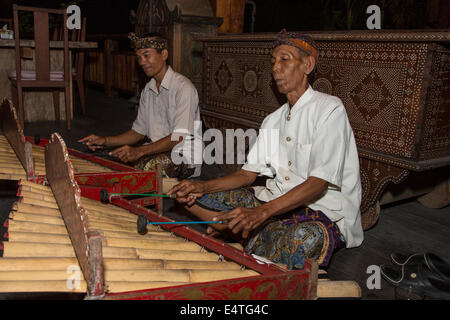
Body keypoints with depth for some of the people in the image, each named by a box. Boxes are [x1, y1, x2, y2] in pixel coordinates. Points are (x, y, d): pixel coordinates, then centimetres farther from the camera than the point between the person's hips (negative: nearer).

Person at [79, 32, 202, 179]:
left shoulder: (183, 87, -15)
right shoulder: (147, 90, 12)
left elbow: (179, 137, -22)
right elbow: (139, 131, 15)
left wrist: (139, 151, -30)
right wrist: (105, 141, 2)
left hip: (185, 157, -7)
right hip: (158, 150, 7)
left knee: (144, 167, -33)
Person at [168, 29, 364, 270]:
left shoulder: (330, 108, -10)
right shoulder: (273, 120, 15)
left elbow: (319, 183, -22)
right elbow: (248, 173, 12)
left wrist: (261, 212, -34)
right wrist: (203, 187, -6)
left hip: (325, 211, -6)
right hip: (276, 200, 7)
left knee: (306, 237, -44)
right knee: (192, 197, -4)